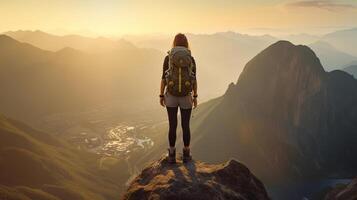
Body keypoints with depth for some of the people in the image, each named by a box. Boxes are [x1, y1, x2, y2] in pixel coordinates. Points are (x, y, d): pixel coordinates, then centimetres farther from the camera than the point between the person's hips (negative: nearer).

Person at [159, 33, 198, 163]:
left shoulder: (168, 58, -4)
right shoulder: (191, 59, -3)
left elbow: (163, 78, -5)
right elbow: (194, 79, -2)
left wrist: (161, 96, 3)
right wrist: (195, 97, 6)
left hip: (171, 96, 0)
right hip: (186, 97, 0)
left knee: (172, 126, 8)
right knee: (185, 126, 12)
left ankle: (172, 155, 13)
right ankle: (186, 154, 19)